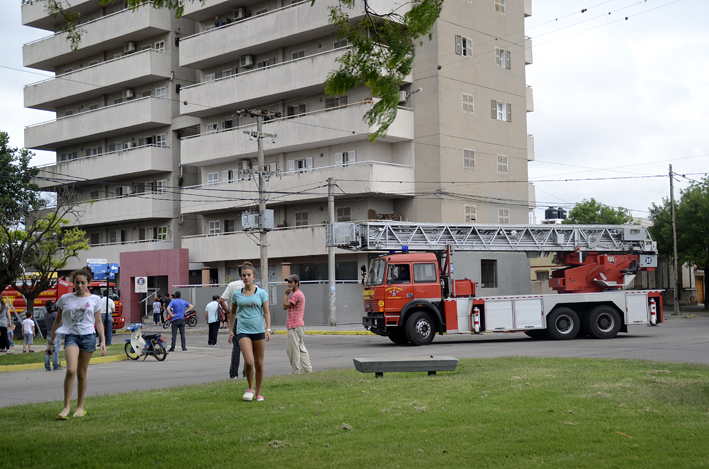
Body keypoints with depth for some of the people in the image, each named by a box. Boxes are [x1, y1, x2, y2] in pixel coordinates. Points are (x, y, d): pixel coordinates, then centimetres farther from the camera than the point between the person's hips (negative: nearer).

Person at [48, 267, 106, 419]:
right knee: (71, 370, -20)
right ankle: (66, 407, -12)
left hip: (88, 337, 1)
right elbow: (58, 321, 14)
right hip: (71, 336, -1)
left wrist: (103, 341, 2)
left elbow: (98, 322, 11)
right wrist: (51, 341, 15)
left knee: (82, 373, 6)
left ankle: (80, 407, 19)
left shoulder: (95, 299, 7)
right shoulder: (65, 299, 7)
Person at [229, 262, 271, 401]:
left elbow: (266, 312, 3)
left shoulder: (261, 293, 3)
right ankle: (250, 388, 5)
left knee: (259, 364, 4)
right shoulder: (236, 294, 6)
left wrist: (268, 329, -8)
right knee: (249, 361, -18)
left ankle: (258, 393, 19)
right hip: (243, 331, 0)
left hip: (259, 332, 0)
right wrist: (230, 330, 14)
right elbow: (233, 313, 17)